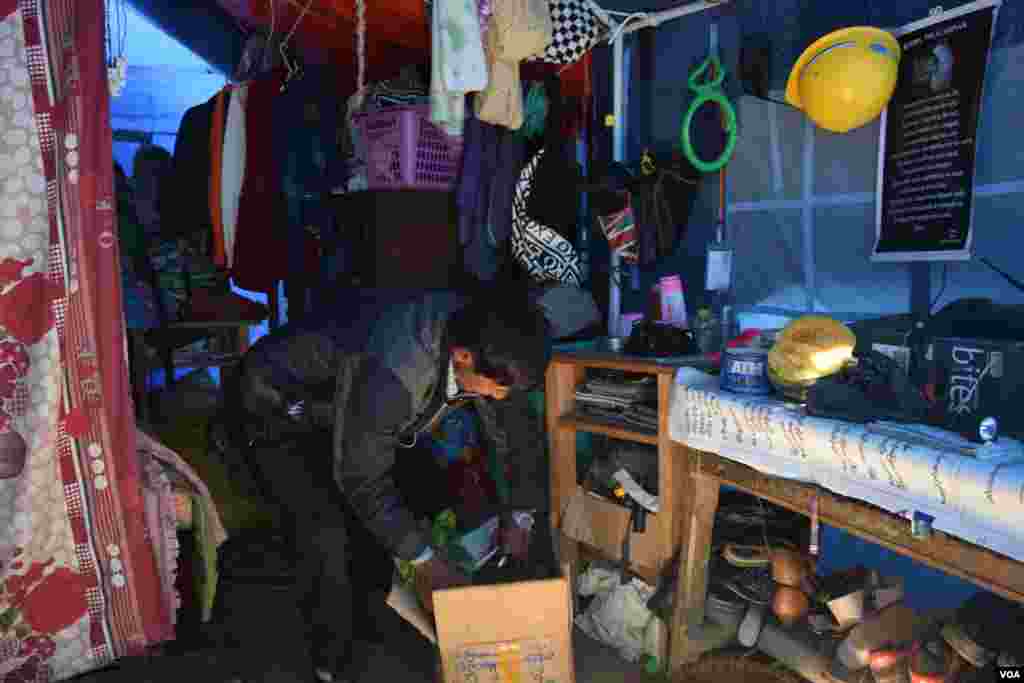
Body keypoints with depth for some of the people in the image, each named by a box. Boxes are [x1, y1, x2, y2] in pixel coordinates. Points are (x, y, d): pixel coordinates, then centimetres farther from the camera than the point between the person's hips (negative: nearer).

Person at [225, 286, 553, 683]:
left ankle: (368, 619, 28)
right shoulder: (391, 371, -42)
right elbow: (362, 478, -30)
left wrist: (521, 515, -7)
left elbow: (518, 429, -5)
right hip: (280, 408, -7)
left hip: (346, 401, 7)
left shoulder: (482, 340, -20)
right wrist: (424, 559, -24)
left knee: (424, 496, 7)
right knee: (327, 532, -20)